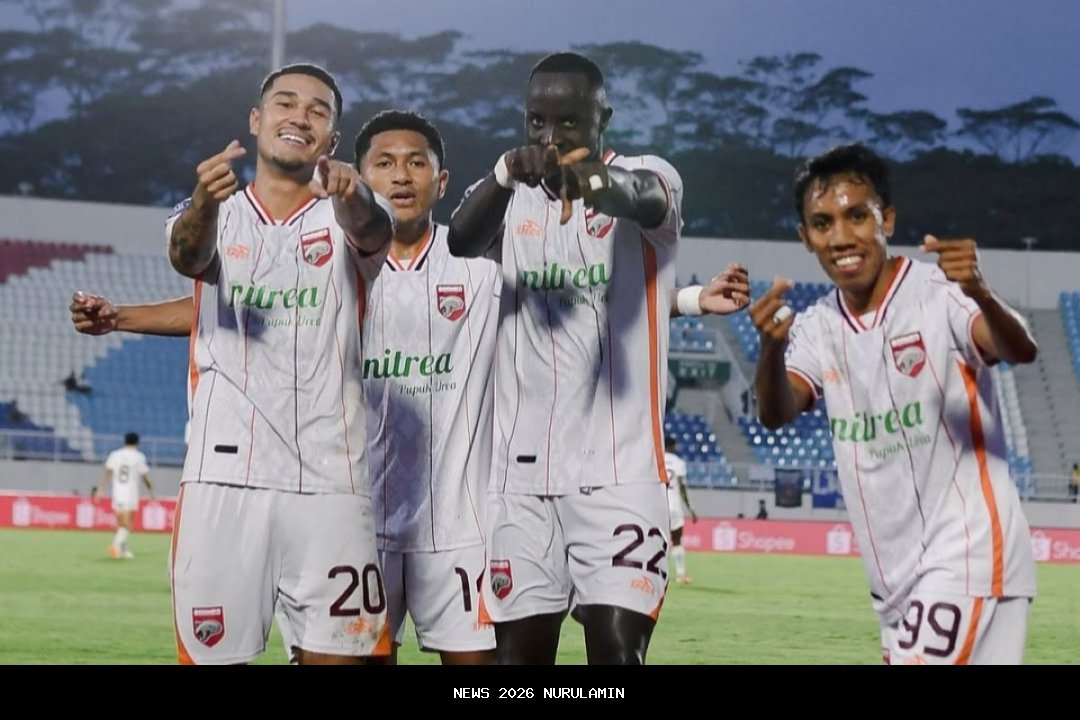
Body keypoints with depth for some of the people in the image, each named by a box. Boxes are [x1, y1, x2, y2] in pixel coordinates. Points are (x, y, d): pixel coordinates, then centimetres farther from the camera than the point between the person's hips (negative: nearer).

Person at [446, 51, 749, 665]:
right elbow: (461, 243, -15)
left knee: (618, 651, -12)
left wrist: (600, 180, -50)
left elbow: (646, 200, -26)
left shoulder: (648, 176, 0)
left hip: (619, 471, -3)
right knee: (519, 650, 7)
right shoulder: (510, 195, 8)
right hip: (521, 473, 3)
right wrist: (507, 175, -36)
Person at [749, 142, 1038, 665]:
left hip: (968, 558, -7)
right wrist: (771, 347, -32)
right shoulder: (817, 328, 7)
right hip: (895, 577, 7)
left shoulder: (938, 293, -11)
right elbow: (776, 415, -10)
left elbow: (1021, 351, -28)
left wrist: (979, 295, -50)